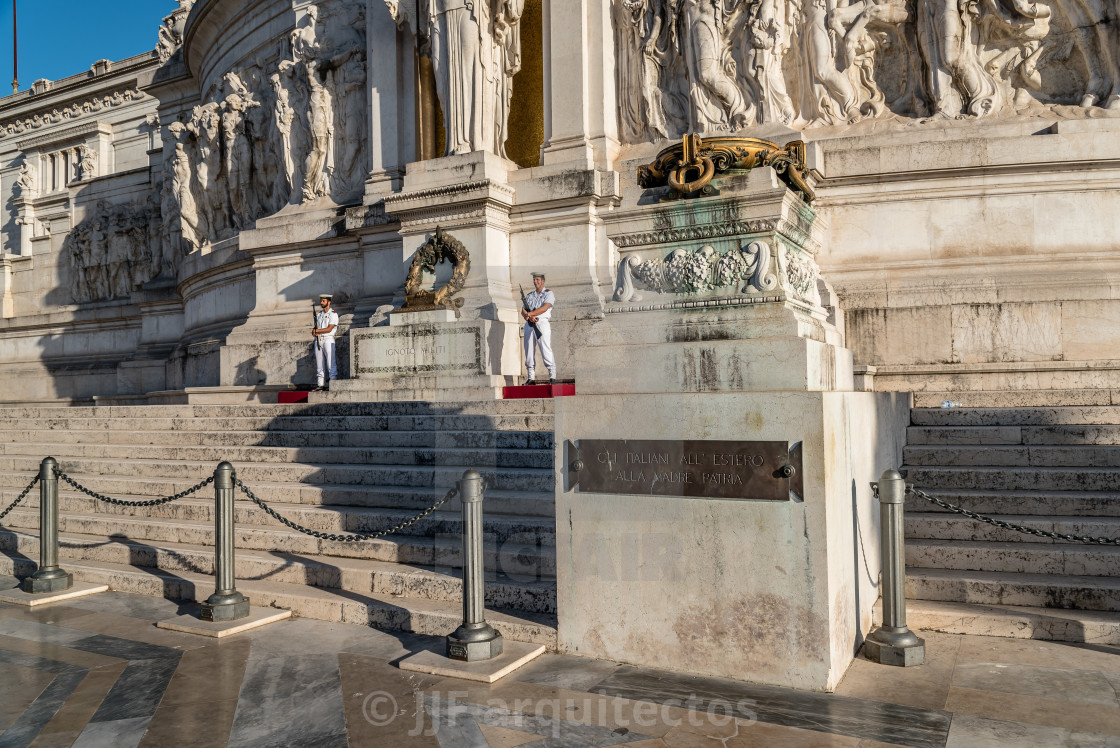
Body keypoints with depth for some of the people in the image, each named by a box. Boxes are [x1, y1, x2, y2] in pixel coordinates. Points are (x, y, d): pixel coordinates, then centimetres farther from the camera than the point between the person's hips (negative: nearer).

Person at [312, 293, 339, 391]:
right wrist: (314, 332, -4)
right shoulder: (319, 314, 19)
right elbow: (316, 327, 18)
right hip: (318, 340, 7)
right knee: (319, 364, 4)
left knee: (331, 363, -9)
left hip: (328, 340, -7)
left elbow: (329, 329, -12)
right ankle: (321, 384, 6)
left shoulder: (333, 314, -3)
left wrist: (317, 330, -9)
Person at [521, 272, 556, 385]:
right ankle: (531, 378, 4)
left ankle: (552, 377, -13)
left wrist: (529, 314, -15)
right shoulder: (529, 295, 22)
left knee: (546, 350, -13)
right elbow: (523, 311, 11)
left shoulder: (549, 293, 6)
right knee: (529, 351, 1)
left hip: (542, 323, -5)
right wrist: (529, 317, -11)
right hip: (529, 325, 5)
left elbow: (544, 308, -10)